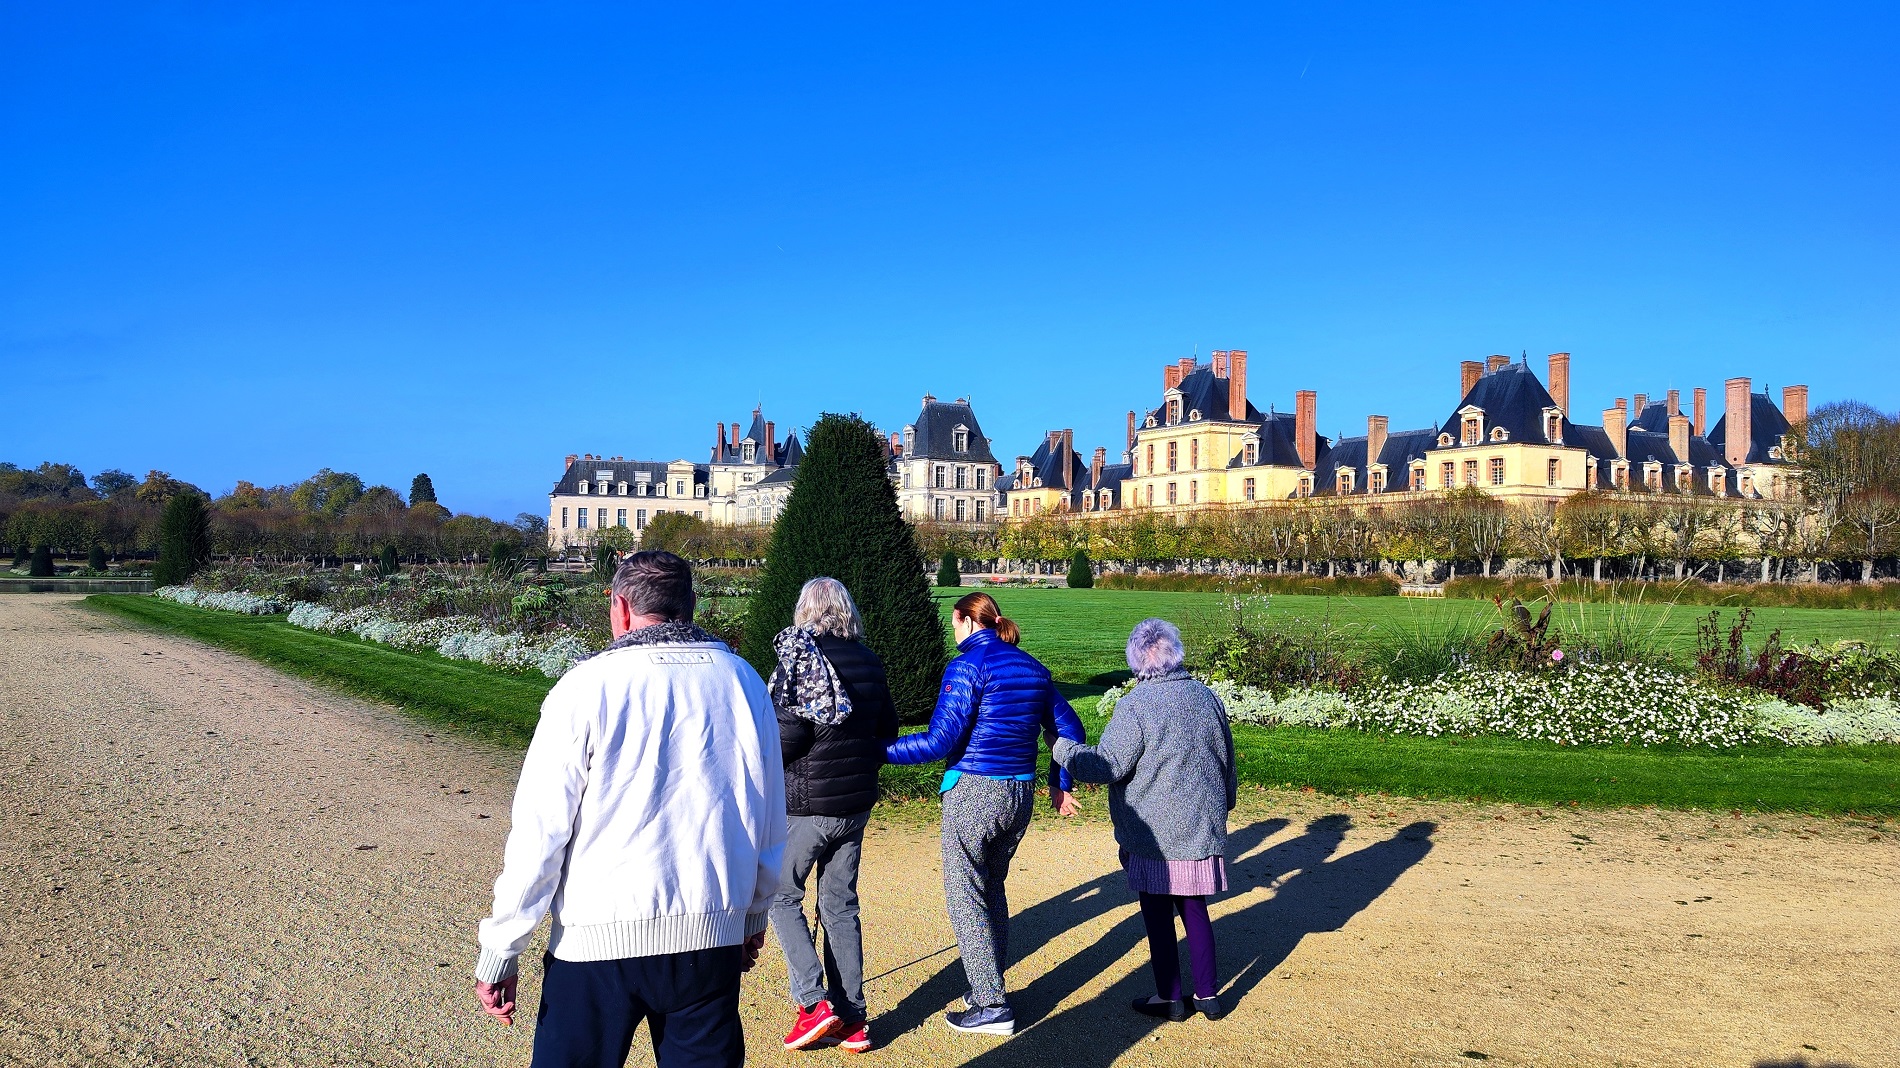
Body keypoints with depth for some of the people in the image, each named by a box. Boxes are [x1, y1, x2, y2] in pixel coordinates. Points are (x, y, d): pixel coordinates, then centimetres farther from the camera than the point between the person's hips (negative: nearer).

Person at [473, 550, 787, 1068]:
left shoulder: (589, 686, -8)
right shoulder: (743, 682, 4)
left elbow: (539, 832, -9)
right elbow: (771, 821, 11)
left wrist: (498, 954, -1)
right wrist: (754, 913, 25)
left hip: (599, 943, -3)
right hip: (713, 939, 4)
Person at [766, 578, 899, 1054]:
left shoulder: (799, 657, -14)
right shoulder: (869, 662, 5)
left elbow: (789, 732, -22)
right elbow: (887, 730, 11)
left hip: (807, 805, -6)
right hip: (857, 803, 6)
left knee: (781, 896, 9)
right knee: (841, 906, 13)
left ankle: (815, 1003, 0)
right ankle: (852, 1020, 15)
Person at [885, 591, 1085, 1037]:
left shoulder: (968, 666, -12)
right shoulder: (1032, 668, 10)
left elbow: (940, 741, -18)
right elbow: (1068, 729, 15)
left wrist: (877, 750, -12)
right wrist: (1059, 784, 27)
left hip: (973, 794, -7)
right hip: (1021, 795, 8)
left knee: (965, 898, 3)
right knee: (992, 888, 21)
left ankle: (992, 1007, 5)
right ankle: (990, 986, 29)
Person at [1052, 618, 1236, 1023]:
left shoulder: (1135, 706, -16)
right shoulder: (1207, 697, 5)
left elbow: (1107, 765, -17)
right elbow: (1227, 760, 16)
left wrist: (1061, 747, -4)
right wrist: (1222, 804, 31)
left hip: (1154, 834, -6)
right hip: (1203, 829, 6)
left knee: (1158, 914, 7)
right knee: (1194, 909, 16)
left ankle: (1169, 998, 15)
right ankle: (1208, 994, 22)